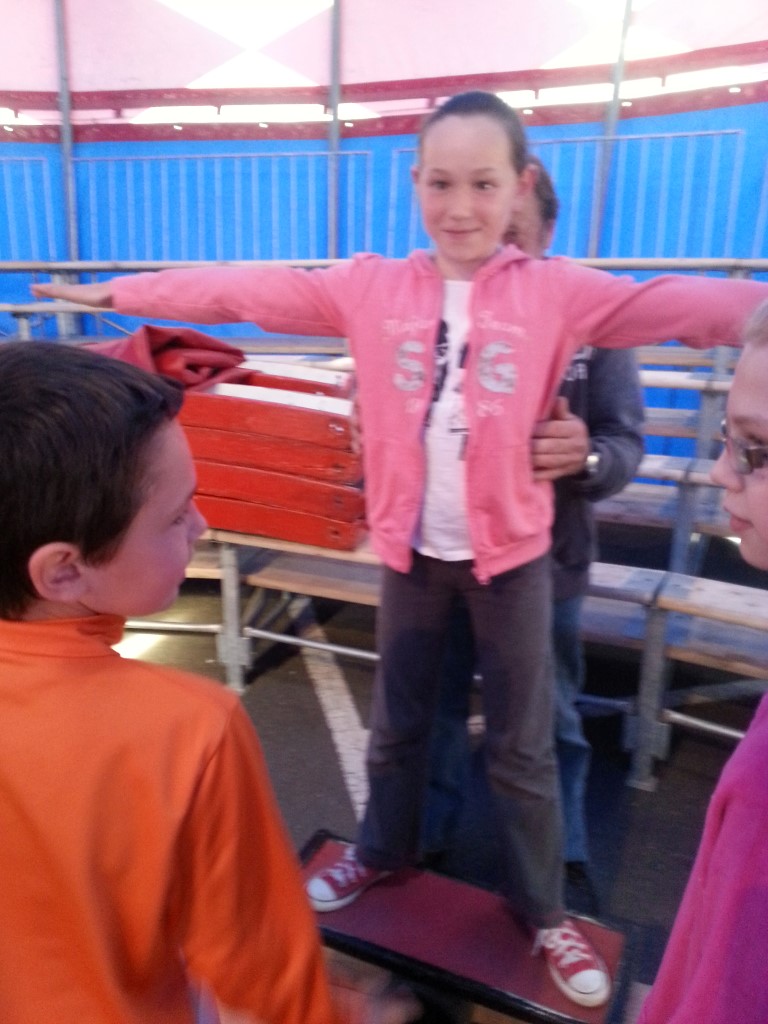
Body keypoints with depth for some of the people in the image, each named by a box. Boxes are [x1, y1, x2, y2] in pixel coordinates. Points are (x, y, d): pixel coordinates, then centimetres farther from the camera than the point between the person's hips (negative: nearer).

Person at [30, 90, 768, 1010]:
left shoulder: (559, 293, -8)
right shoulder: (371, 286, -4)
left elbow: (679, 305, -17)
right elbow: (246, 291, -3)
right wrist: (120, 292, -2)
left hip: (512, 554, -1)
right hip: (409, 550, 2)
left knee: (521, 744, 14)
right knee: (397, 720, 21)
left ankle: (543, 911, 37)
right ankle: (383, 850, 48)